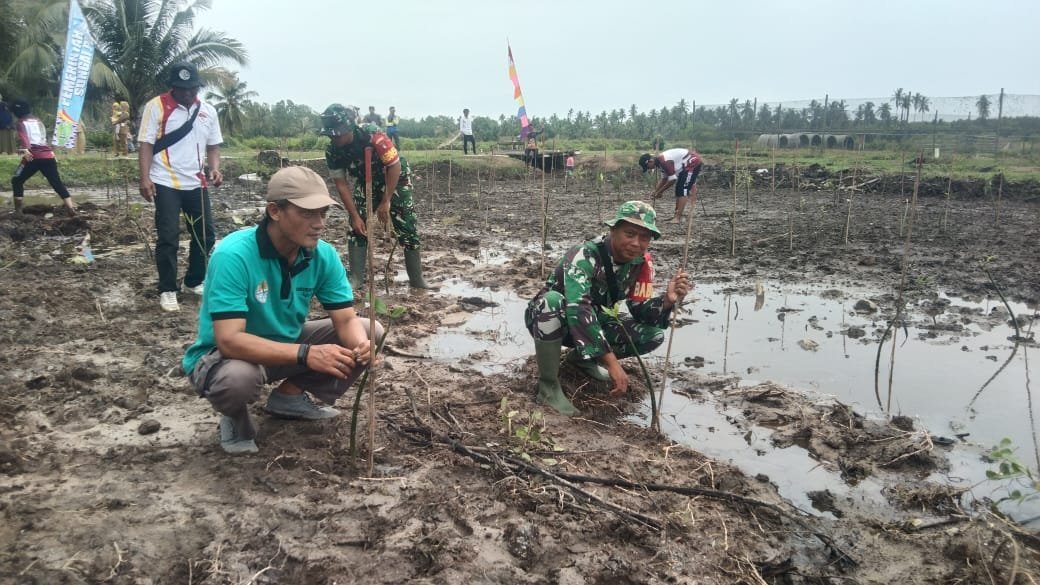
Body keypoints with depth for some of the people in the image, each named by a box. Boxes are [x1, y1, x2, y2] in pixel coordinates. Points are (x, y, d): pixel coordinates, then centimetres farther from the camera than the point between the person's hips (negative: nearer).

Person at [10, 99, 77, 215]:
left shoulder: (20, 123, 6)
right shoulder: (38, 121, 24)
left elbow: (23, 137, -14)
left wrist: (25, 149, -30)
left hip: (33, 156, -4)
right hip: (48, 155, 5)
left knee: (17, 181, 12)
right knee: (57, 182, 3)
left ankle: (18, 210, 4)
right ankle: (71, 208, -10)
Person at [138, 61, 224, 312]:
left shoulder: (208, 111, 8)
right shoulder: (156, 106, -5)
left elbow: (213, 146, 13)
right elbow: (146, 144, -7)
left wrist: (214, 169, -6)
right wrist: (145, 178, -17)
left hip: (197, 184, 5)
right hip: (166, 184, -5)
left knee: (205, 234, 10)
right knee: (168, 237, -4)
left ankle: (195, 281, 27)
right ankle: (167, 290, 6)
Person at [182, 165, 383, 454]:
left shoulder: (324, 255, -13)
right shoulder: (234, 255, -31)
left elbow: (346, 319, -13)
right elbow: (229, 340, -37)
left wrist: (361, 345, -38)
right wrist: (305, 354, -48)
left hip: (286, 343, 6)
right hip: (223, 354, -6)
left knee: (370, 333, -7)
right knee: (238, 376, -41)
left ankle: (290, 395, 10)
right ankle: (235, 418, -2)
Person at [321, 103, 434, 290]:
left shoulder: (372, 135, -36)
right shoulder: (332, 151, -21)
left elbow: (395, 166, -28)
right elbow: (341, 184, -12)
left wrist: (386, 202, -24)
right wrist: (355, 216, -17)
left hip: (395, 178, -4)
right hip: (366, 182, 4)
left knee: (408, 228, -6)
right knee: (357, 227, -7)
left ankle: (417, 280, 3)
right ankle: (356, 278, 0)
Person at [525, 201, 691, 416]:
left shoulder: (641, 263, -11)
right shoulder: (583, 256, -32)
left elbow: (639, 312, -10)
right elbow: (578, 310, -45)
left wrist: (666, 300, -32)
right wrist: (611, 361, -49)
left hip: (591, 324, 6)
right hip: (548, 319, -6)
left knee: (654, 333, -13)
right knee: (553, 301, -41)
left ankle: (582, 358, 9)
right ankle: (548, 385, -21)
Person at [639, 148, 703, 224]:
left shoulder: (665, 161, -29)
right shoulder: (659, 162, 2)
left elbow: (672, 180, -24)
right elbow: (664, 179, 13)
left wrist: (659, 192, -15)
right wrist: (655, 191, 5)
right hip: (685, 166, 11)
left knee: (683, 190, -16)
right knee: (678, 189, 12)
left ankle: (678, 217, -20)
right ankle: (677, 215, 16)